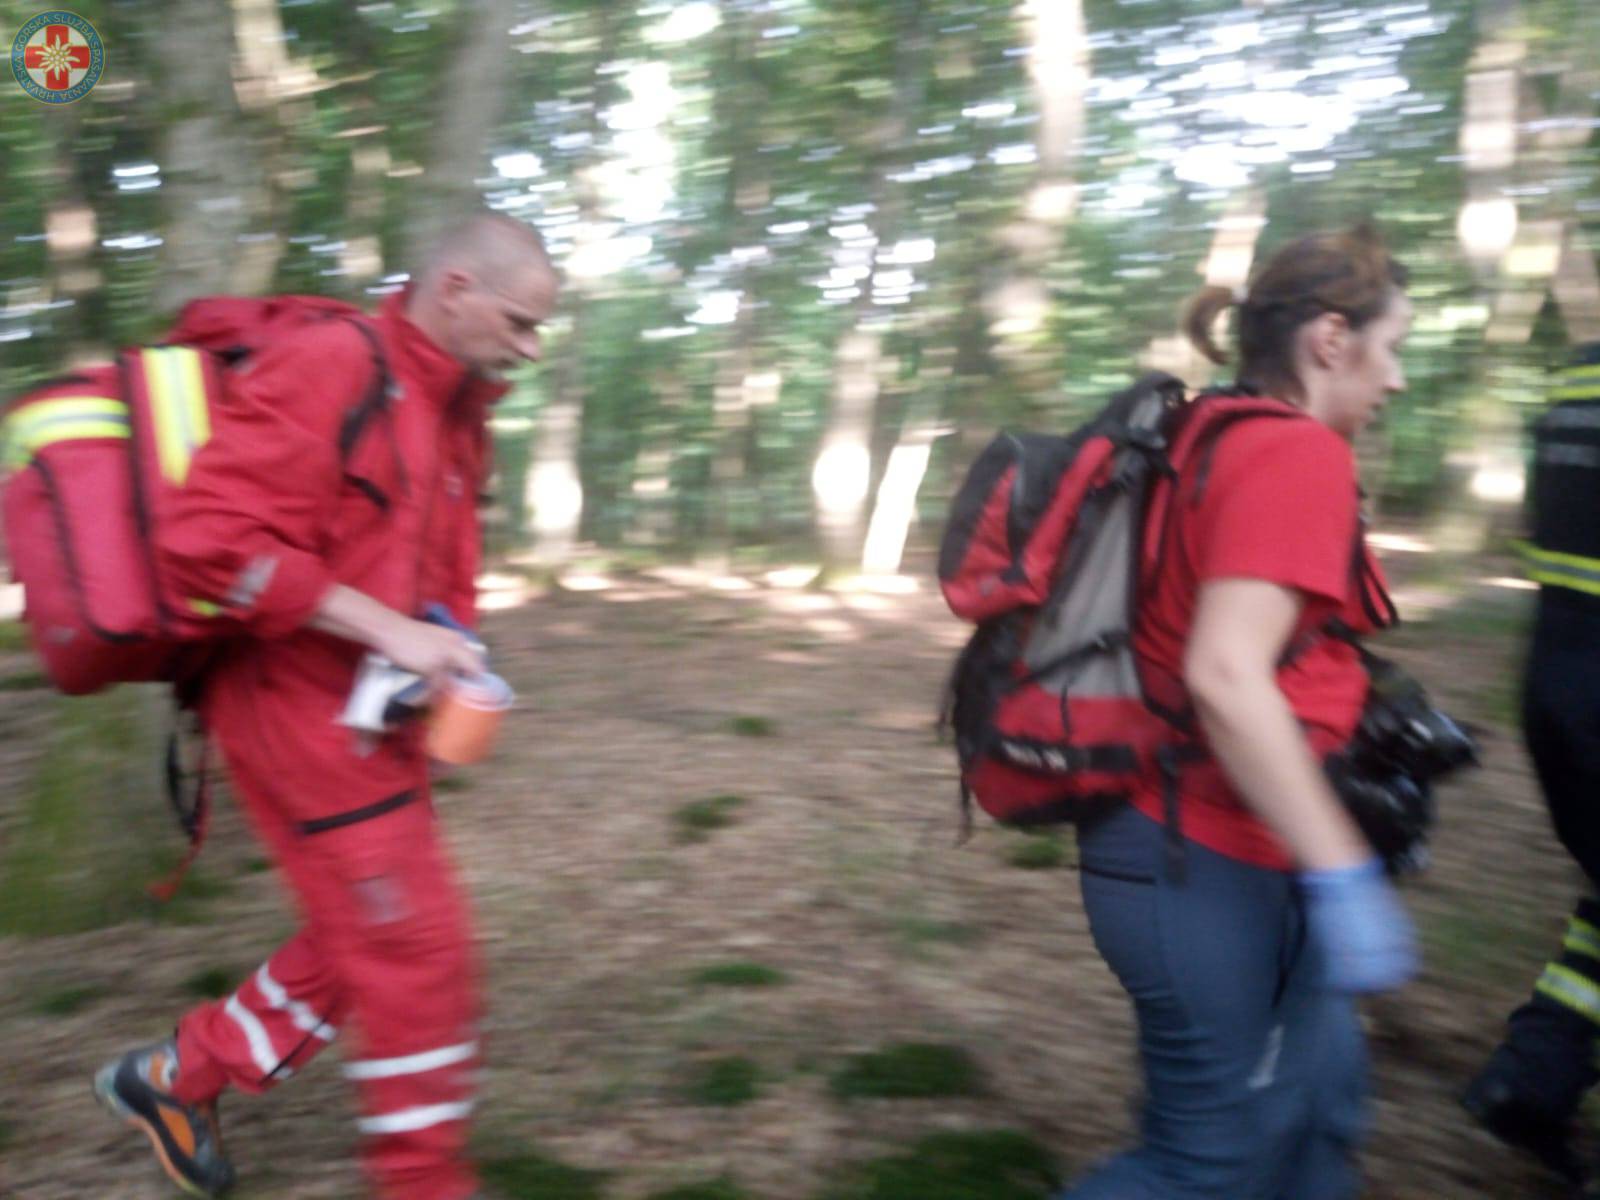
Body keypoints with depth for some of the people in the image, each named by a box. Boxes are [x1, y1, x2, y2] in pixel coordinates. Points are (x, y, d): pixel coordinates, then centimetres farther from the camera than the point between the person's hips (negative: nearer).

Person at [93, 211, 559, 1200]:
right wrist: (389, 631, -25)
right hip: (295, 703, -10)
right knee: (420, 947, -4)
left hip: (371, 712, 10)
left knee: (363, 941, 17)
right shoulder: (330, 367, -18)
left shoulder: (457, 412, 12)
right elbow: (210, 540, -25)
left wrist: (451, 646, 3)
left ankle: (175, 1078, 35)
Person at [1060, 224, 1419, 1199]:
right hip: (1205, 867, -10)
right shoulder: (1299, 453, -17)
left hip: (1205, 852, 10)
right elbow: (1223, 675, -28)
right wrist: (1344, 877, -26)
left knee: (1322, 1087, 22)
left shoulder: (1216, 448, 10)